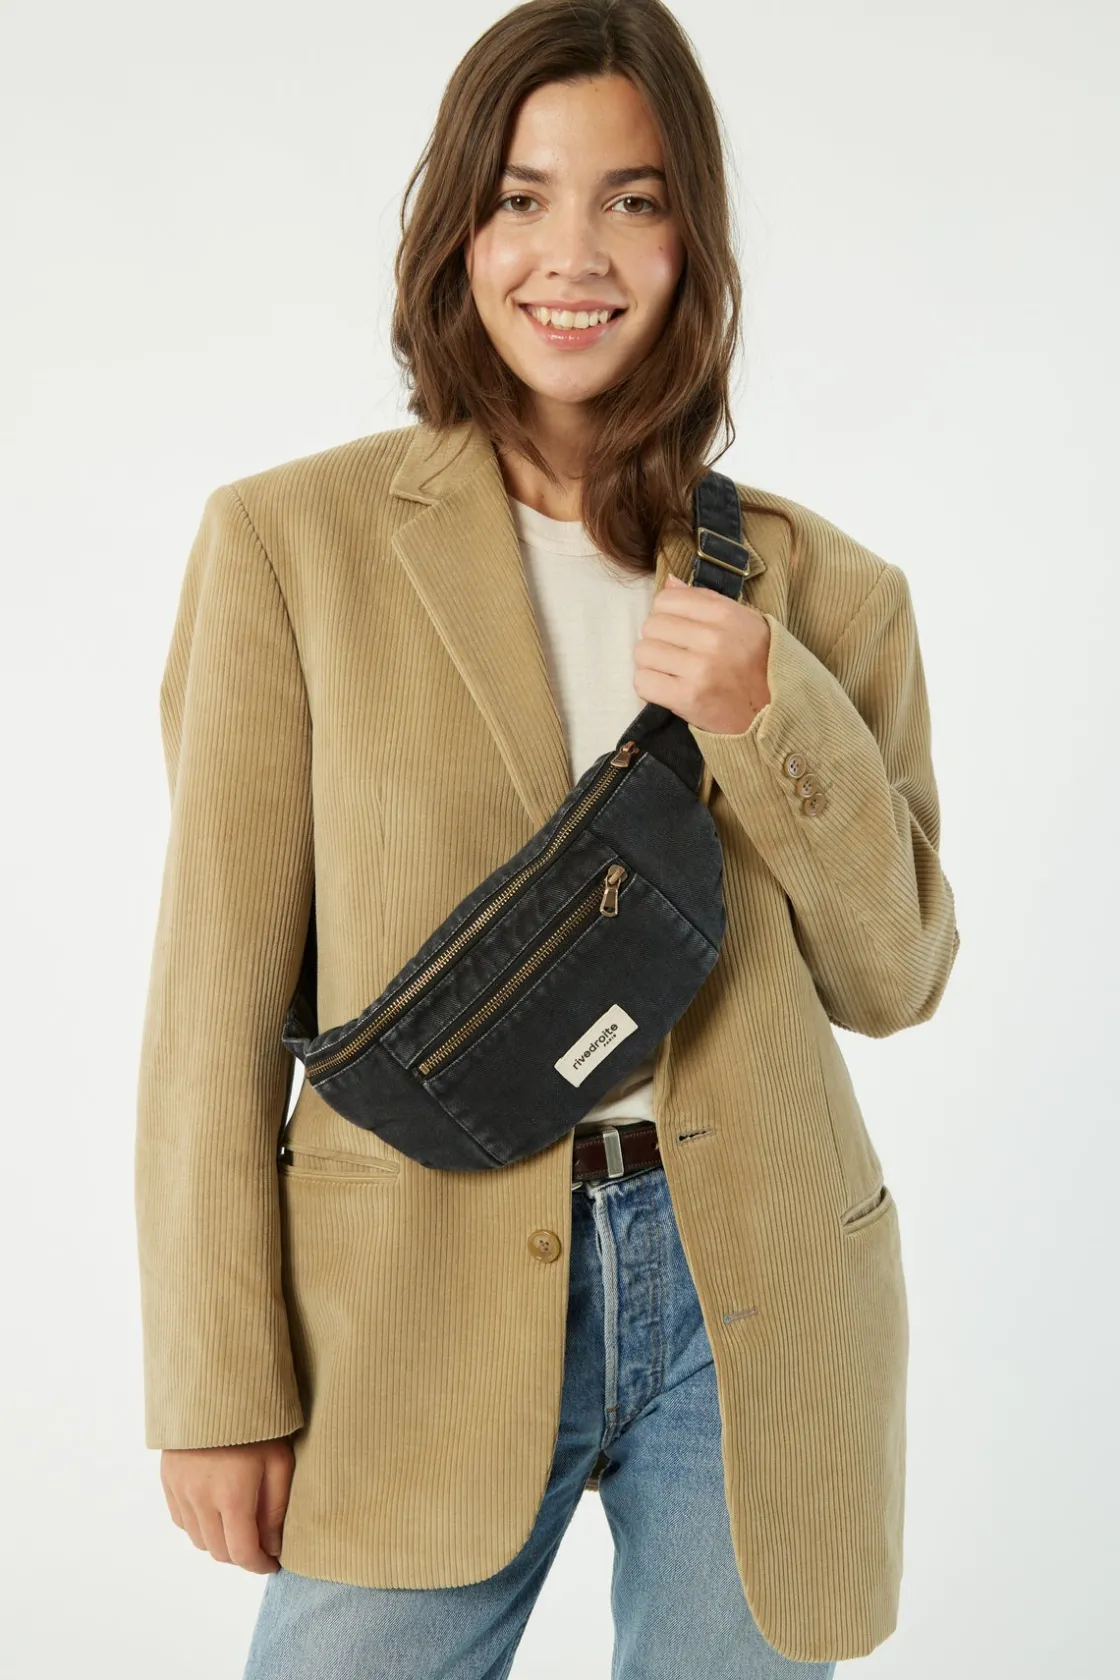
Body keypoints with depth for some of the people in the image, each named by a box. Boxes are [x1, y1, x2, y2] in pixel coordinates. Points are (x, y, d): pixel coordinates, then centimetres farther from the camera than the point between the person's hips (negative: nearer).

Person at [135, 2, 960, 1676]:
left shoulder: (809, 578, 5)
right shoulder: (293, 537, -2)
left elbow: (896, 971, 7)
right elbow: (220, 986, -3)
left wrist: (769, 711, -10)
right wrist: (218, 1381, -4)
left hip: (755, 1307, 2)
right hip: (421, 1308, -2)